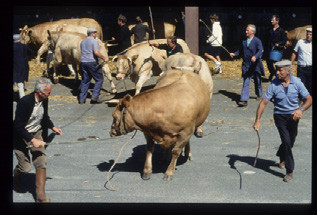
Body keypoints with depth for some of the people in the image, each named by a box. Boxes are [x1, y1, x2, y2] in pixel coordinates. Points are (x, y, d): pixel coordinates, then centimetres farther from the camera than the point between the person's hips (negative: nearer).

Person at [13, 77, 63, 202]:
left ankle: (40, 195, -3)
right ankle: (16, 176, 36)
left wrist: (53, 127, 2)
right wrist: (33, 140, -27)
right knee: (25, 167, -2)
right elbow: (19, 126, -24)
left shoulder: (44, 100, -4)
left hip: (37, 134, 6)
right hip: (21, 137, -6)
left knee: (41, 163, -7)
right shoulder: (25, 102, -26)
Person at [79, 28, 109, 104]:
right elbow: (96, 52, -19)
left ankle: (82, 99, 8)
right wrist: (104, 58, -10)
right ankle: (94, 97, -6)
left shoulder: (82, 41, 16)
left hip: (83, 62, 7)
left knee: (84, 81, 11)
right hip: (92, 62, -7)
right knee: (99, 79, 3)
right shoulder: (94, 41, -7)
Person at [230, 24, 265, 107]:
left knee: (257, 81, 16)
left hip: (255, 65, -3)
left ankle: (259, 94, 42)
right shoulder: (244, 41, 7)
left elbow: (260, 51, -21)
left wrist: (255, 57, -39)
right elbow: (241, 50, 19)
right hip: (246, 65, 3)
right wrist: (234, 54, 4)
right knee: (246, 82, -6)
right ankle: (244, 100, -11)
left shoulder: (257, 41, -9)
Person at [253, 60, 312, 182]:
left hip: (293, 116, 2)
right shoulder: (274, 85, -13)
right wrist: (257, 120, -22)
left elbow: (309, 99, -10)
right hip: (280, 116, -2)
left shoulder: (297, 82, -11)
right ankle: (289, 171, -6)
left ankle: (281, 157, 50)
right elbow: (263, 102, -12)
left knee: (291, 142, 16)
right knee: (286, 141, -15)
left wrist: (301, 110, -30)